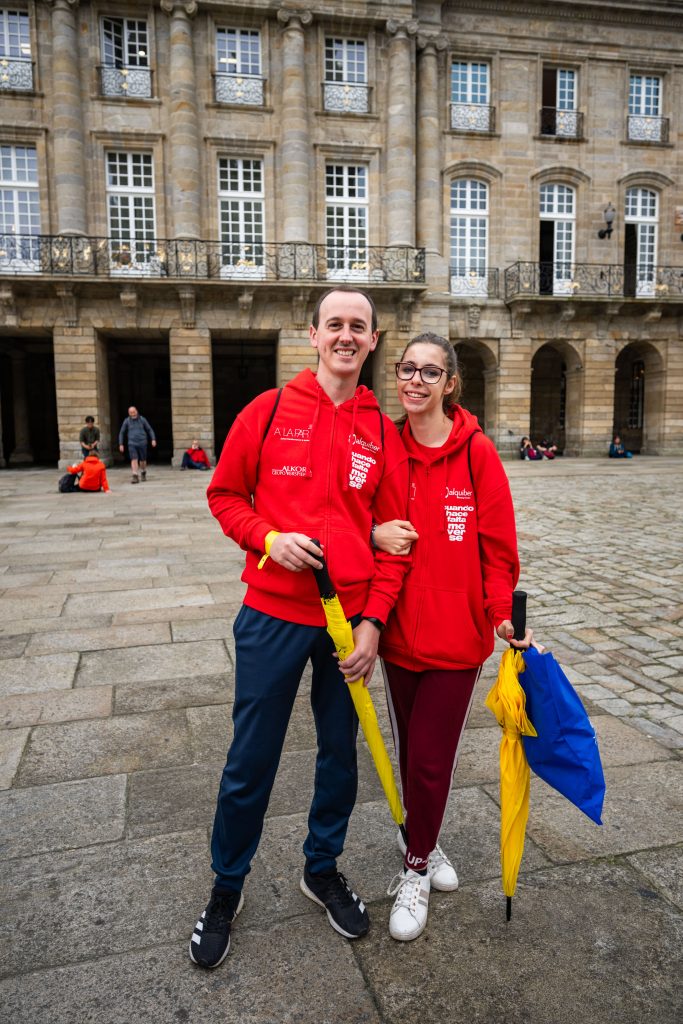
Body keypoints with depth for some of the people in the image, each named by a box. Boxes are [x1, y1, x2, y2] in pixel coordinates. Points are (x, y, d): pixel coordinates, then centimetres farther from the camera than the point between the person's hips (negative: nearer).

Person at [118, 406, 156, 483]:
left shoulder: (142, 419, 1)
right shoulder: (127, 421, 2)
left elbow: (150, 430, 7)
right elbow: (122, 433, 9)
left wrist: (153, 439, -5)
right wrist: (121, 444, 4)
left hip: (142, 443, 0)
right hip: (132, 443, 0)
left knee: (143, 460, 8)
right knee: (134, 459, -13)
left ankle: (143, 473, 33)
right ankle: (135, 476, -15)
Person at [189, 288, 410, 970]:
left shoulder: (383, 433, 3)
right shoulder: (269, 411, -1)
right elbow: (224, 493, 4)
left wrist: (373, 621, -6)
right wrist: (269, 538, -14)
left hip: (350, 621, 2)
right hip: (273, 614, -2)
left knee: (340, 752, 16)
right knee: (251, 760, 9)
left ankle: (322, 869, 41)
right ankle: (226, 889, 33)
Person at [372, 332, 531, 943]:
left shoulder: (477, 452, -8)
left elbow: (498, 545, -6)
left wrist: (504, 612, -16)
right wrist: (374, 534, -13)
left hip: (458, 632, -3)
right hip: (400, 629, 3)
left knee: (430, 760, 5)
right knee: (410, 753, 17)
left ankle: (416, 868, 30)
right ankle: (425, 847, 43)